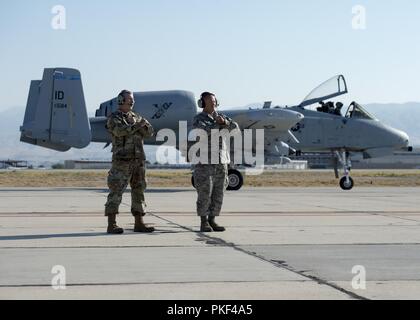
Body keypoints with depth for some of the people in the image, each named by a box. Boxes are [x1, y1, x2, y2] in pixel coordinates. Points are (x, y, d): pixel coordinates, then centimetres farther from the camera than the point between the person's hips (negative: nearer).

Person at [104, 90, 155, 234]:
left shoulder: (136, 117, 17)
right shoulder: (114, 118, -2)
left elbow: (149, 133, 6)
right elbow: (120, 131, -23)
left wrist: (139, 124, -11)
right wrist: (137, 125, -19)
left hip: (138, 161, 7)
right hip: (122, 161, -7)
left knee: (138, 191, 7)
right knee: (116, 191, -9)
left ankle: (139, 223, 12)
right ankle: (112, 225, -8)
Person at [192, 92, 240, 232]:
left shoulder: (221, 117, 14)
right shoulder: (198, 119, -3)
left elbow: (235, 127, -2)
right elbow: (204, 130, -24)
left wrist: (225, 122, -22)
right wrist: (219, 124, -12)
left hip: (221, 162, 5)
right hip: (204, 162, -5)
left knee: (218, 194, 5)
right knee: (204, 194, -6)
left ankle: (212, 221, 13)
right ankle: (204, 223, 2)